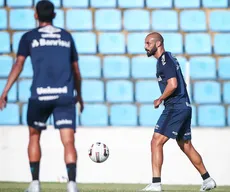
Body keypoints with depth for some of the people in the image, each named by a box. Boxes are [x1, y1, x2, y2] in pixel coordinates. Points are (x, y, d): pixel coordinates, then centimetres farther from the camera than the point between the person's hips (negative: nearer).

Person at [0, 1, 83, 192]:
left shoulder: (29, 37, 8)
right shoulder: (67, 37, 15)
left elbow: (18, 65, -4)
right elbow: (76, 70, 19)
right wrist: (79, 95, 32)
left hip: (40, 95, -1)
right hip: (65, 95, 1)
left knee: (34, 136, 20)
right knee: (68, 141, -5)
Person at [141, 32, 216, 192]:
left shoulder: (164, 60, -13)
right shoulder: (169, 58, 18)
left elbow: (173, 84, -25)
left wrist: (160, 100, -12)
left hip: (175, 107, -10)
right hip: (185, 107, 10)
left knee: (156, 142, -13)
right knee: (186, 146, 18)